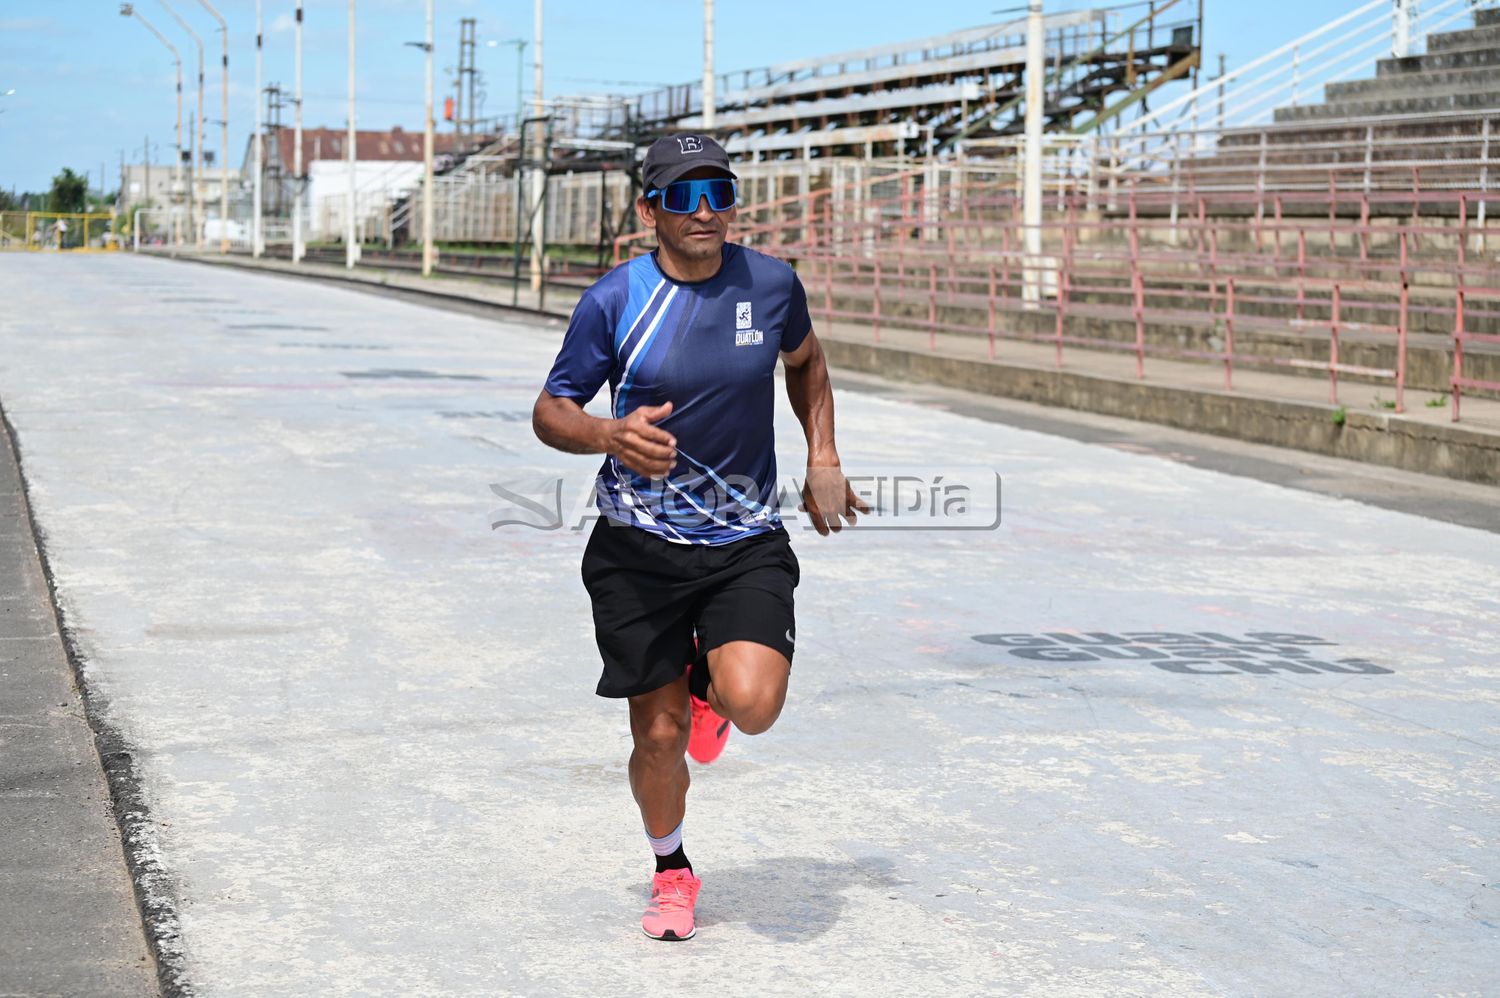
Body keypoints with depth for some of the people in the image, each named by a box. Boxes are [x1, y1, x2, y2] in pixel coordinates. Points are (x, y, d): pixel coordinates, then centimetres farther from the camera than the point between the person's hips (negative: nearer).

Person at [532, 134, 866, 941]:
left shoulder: (771, 283, 0)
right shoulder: (613, 301, -8)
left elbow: (805, 360, 21)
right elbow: (550, 412, -3)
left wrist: (823, 460, 12)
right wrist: (610, 436, -24)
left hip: (747, 545, 1)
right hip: (638, 548, -1)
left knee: (753, 705, -21)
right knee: (659, 735, 2)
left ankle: (707, 679, 17)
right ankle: (672, 873, 32)